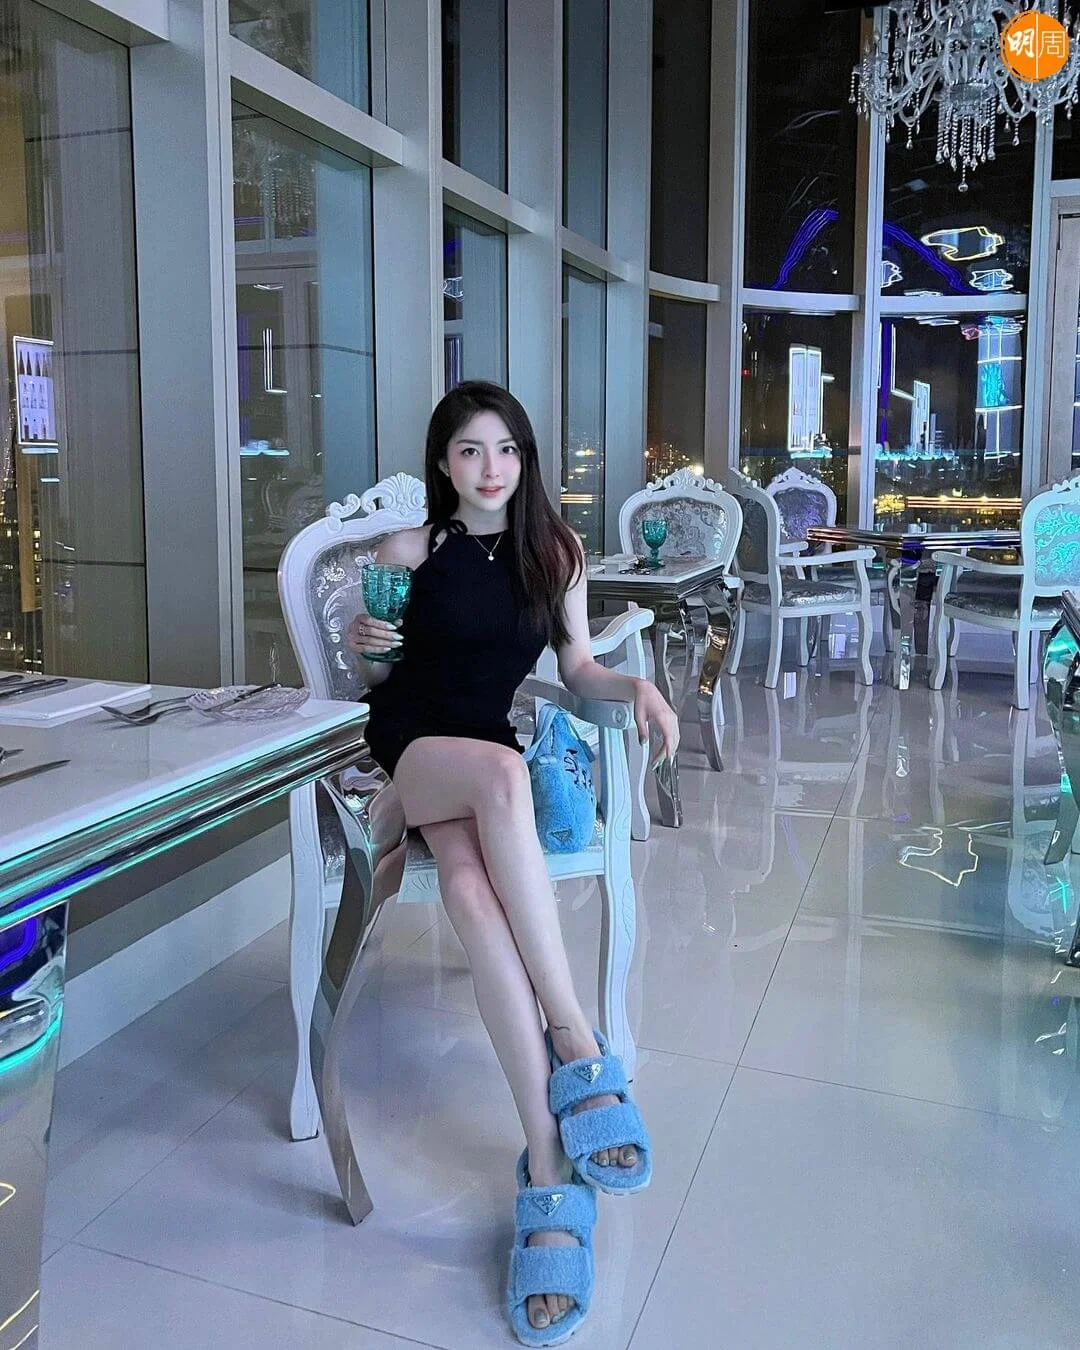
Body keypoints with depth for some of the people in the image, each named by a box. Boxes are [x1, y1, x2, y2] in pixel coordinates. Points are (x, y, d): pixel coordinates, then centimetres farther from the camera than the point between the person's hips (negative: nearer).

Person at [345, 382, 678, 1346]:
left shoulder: (556, 549, 8)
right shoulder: (410, 550, 4)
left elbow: (577, 667, 12)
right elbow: (380, 679, 16)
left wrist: (639, 687, -5)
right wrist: (365, 648, -5)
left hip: (488, 756, 1)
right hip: (407, 744, -1)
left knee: (470, 882, -34)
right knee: (502, 770, -38)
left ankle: (548, 1169, -35)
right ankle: (576, 1042, -35)